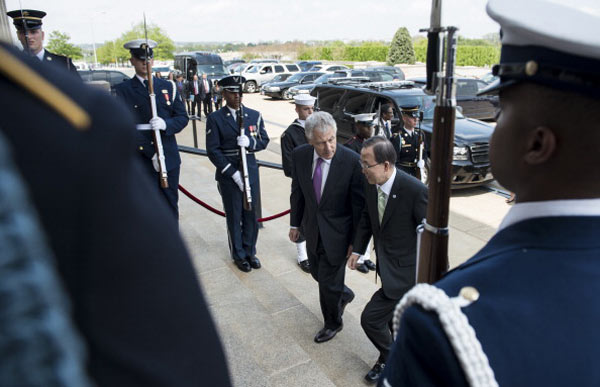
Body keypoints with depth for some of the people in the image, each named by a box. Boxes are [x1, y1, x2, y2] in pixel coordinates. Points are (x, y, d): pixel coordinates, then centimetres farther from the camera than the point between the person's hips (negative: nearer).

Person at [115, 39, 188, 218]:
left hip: (170, 158, 3)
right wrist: (151, 154, -16)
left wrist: (165, 124, -15)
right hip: (142, 162, -3)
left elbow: (183, 117, 7)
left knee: (171, 205, 13)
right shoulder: (122, 90, 0)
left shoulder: (167, 86, 10)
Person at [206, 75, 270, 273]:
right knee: (234, 215, 8)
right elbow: (213, 150, -9)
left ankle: (250, 251, 28)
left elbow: (264, 141, 7)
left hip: (251, 171, 3)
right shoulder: (215, 119, -4)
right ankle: (239, 255, 24)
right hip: (228, 173, -3)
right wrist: (233, 173, -16)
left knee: (251, 213, 11)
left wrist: (250, 142, -17)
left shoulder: (254, 115, 5)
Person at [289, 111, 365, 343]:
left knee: (328, 282, 8)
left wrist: (355, 241, -10)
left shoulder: (351, 161, -24)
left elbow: (359, 204, -15)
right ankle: (343, 294, 56)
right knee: (317, 272, 23)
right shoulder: (299, 155, -11)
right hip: (312, 229, 5)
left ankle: (332, 323, 37)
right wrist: (295, 223, 10)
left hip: (337, 233, -5)